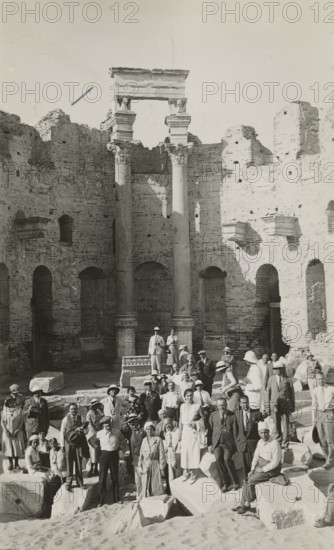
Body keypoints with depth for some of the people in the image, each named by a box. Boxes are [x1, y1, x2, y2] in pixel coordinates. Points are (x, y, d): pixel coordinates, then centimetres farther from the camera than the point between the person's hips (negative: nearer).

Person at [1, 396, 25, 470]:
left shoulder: (19, 409, -3)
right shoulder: (4, 411, 1)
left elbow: (21, 421, -3)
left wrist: (17, 431, -11)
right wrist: (6, 431, -12)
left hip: (17, 432, -1)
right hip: (7, 432, 1)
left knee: (17, 447, -2)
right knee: (8, 447, 1)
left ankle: (16, 464, 7)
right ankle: (10, 464, 11)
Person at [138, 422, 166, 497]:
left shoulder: (158, 440, -4)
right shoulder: (144, 440, 9)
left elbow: (162, 455, -4)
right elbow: (141, 454, 12)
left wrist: (162, 468, -7)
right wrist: (140, 466, 5)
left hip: (155, 466, -3)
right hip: (145, 467, 4)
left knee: (157, 487, -2)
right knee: (146, 487, 4)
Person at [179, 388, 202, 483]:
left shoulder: (197, 406, -5)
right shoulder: (182, 406, 5)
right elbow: (181, 420, 10)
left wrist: (195, 422, -11)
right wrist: (180, 432, 10)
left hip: (194, 431, -3)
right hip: (185, 431, 3)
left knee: (194, 451, -1)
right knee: (184, 451, 5)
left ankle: (193, 473, 9)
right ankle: (186, 472, 18)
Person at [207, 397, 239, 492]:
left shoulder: (232, 415, 5)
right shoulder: (213, 415, 12)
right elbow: (210, 430, 12)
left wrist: (236, 444, -4)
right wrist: (209, 444, 6)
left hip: (228, 443, -2)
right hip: (217, 443, 2)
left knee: (226, 458, -23)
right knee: (218, 458, -20)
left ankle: (235, 481, -2)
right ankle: (225, 482, -4)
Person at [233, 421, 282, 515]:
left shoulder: (274, 443, -23)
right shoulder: (260, 442, 3)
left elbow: (275, 463, -23)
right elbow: (256, 456, 11)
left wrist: (262, 470, -17)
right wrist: (252, 469, -2)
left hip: (271, 470, -7)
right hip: (261, 467, 8)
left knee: (251, 481, -18)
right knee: (247, 480, -9)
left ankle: (247, 504, -1)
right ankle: (242, 504, -4)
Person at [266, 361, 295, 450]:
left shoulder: (288, 379, 1)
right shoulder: (271, 379, 6)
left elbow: (292, 393, 6)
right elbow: (268, 392, 8)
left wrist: (292, 406, 7)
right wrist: (268, 406, 6)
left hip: (285, 405, -2)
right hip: (274, 405, 2)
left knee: (285, 424, -4)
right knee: (276, 425, 6)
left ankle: (285, 444, 3)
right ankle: (278, 442, 20)